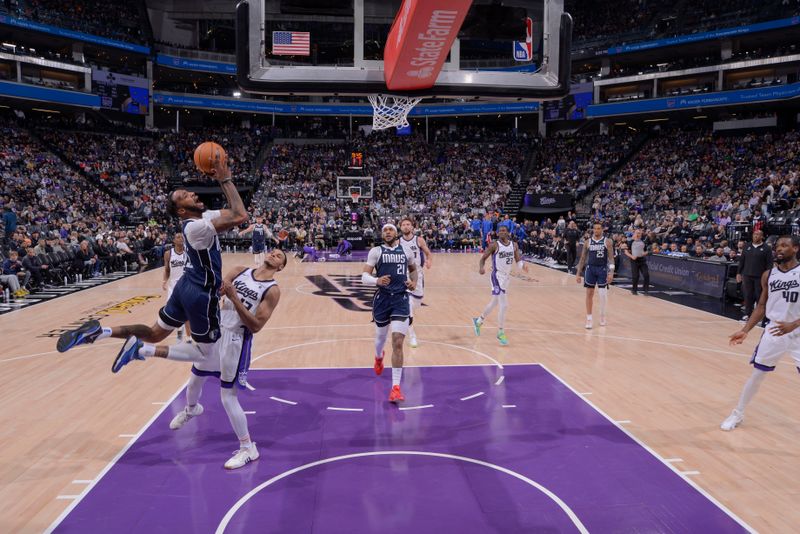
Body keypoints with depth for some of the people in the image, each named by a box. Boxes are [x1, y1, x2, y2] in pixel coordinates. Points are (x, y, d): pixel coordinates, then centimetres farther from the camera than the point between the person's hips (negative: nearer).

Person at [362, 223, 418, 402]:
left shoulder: (406, 249, 9)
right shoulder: (376, 251, 1)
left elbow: (413, 269, 27)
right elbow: (364, 277, -4)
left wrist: (414, 282, 7)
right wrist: (377, 281, -25)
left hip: (401, 299, 0)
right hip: (382, 298, 0)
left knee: (398, 343, -12)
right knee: (381, 337, 20)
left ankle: (395, 388, -8)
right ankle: (378, 357, 57)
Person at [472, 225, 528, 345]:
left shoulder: (514, 245, 5)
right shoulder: (494, 245, -11)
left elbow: (518, 260, 3)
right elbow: (483, 258, -9)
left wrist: (523, 265, -20)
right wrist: (481, 267, -30)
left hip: (506, 277, 7)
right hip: (497, 277, -7)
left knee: (495, 303, 21)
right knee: (504, 305, -13)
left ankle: (478, 321, 42)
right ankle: (500, 333, -2)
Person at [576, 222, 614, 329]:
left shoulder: (607, 241, -2)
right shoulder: (587, 242, 4)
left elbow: (611, 258, -4)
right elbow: (583, 258, 7)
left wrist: (611, 272, -16)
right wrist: (578, 274, 3)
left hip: (602, 269, -1)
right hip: (590, 269, 1)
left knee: (603, 294, 0)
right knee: (589, 294, 2)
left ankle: (602, 315, 22)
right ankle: (589, 319, 8)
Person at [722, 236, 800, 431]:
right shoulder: (768, 275, 3)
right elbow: (761, 306, 10)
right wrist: (745, 330, 3)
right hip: (773, 331, 3)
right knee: (757, 374, 9)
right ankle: (737, 414, 23)